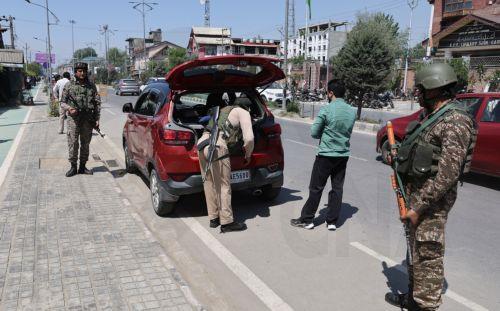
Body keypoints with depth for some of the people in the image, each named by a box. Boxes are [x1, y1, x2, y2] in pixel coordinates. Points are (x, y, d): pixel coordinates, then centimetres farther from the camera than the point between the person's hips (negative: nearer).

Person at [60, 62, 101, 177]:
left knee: (85, 144, 7)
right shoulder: (69, 86, 5)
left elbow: (97, 103, 7)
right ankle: (73, 167, 5)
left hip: (88, 120, 2)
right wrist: (69, 108, -14)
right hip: (74, 119, -1)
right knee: (73, 143, -4)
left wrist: (97, 119, 0)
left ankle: (82, 166, 16)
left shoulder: (92, 86, 8)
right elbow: (62, 102, 8)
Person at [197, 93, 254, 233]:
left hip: (201, 144, 7)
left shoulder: (222, 110, 30)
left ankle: (214, 218, 25)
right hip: (217, 148, -7)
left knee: (209, 184, 15)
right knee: (224, 186, 2)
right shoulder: (243, 112, 9)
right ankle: (226, 222, 7)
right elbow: (249, 138, -2)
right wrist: (248, 155, 17)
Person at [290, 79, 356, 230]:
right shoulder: (352, 111, 4)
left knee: (316, 188, 3)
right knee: (337, 188, 10)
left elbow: (314, 133, -11)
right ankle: (332, 221, 16)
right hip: (344, 155, 6)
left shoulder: (326, 109, -14)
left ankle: (306, 219, 11)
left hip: (326, 154, -5)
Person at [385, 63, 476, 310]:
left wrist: (418, 206, -24)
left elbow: (448, 172, -24)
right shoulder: (431, 116, 13)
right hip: (415, 191, 10)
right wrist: (399, 158, 8)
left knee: (427, 255, 0)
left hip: (431, 198, -10)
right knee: (414, 249, 20)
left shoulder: (455, 120, -18)